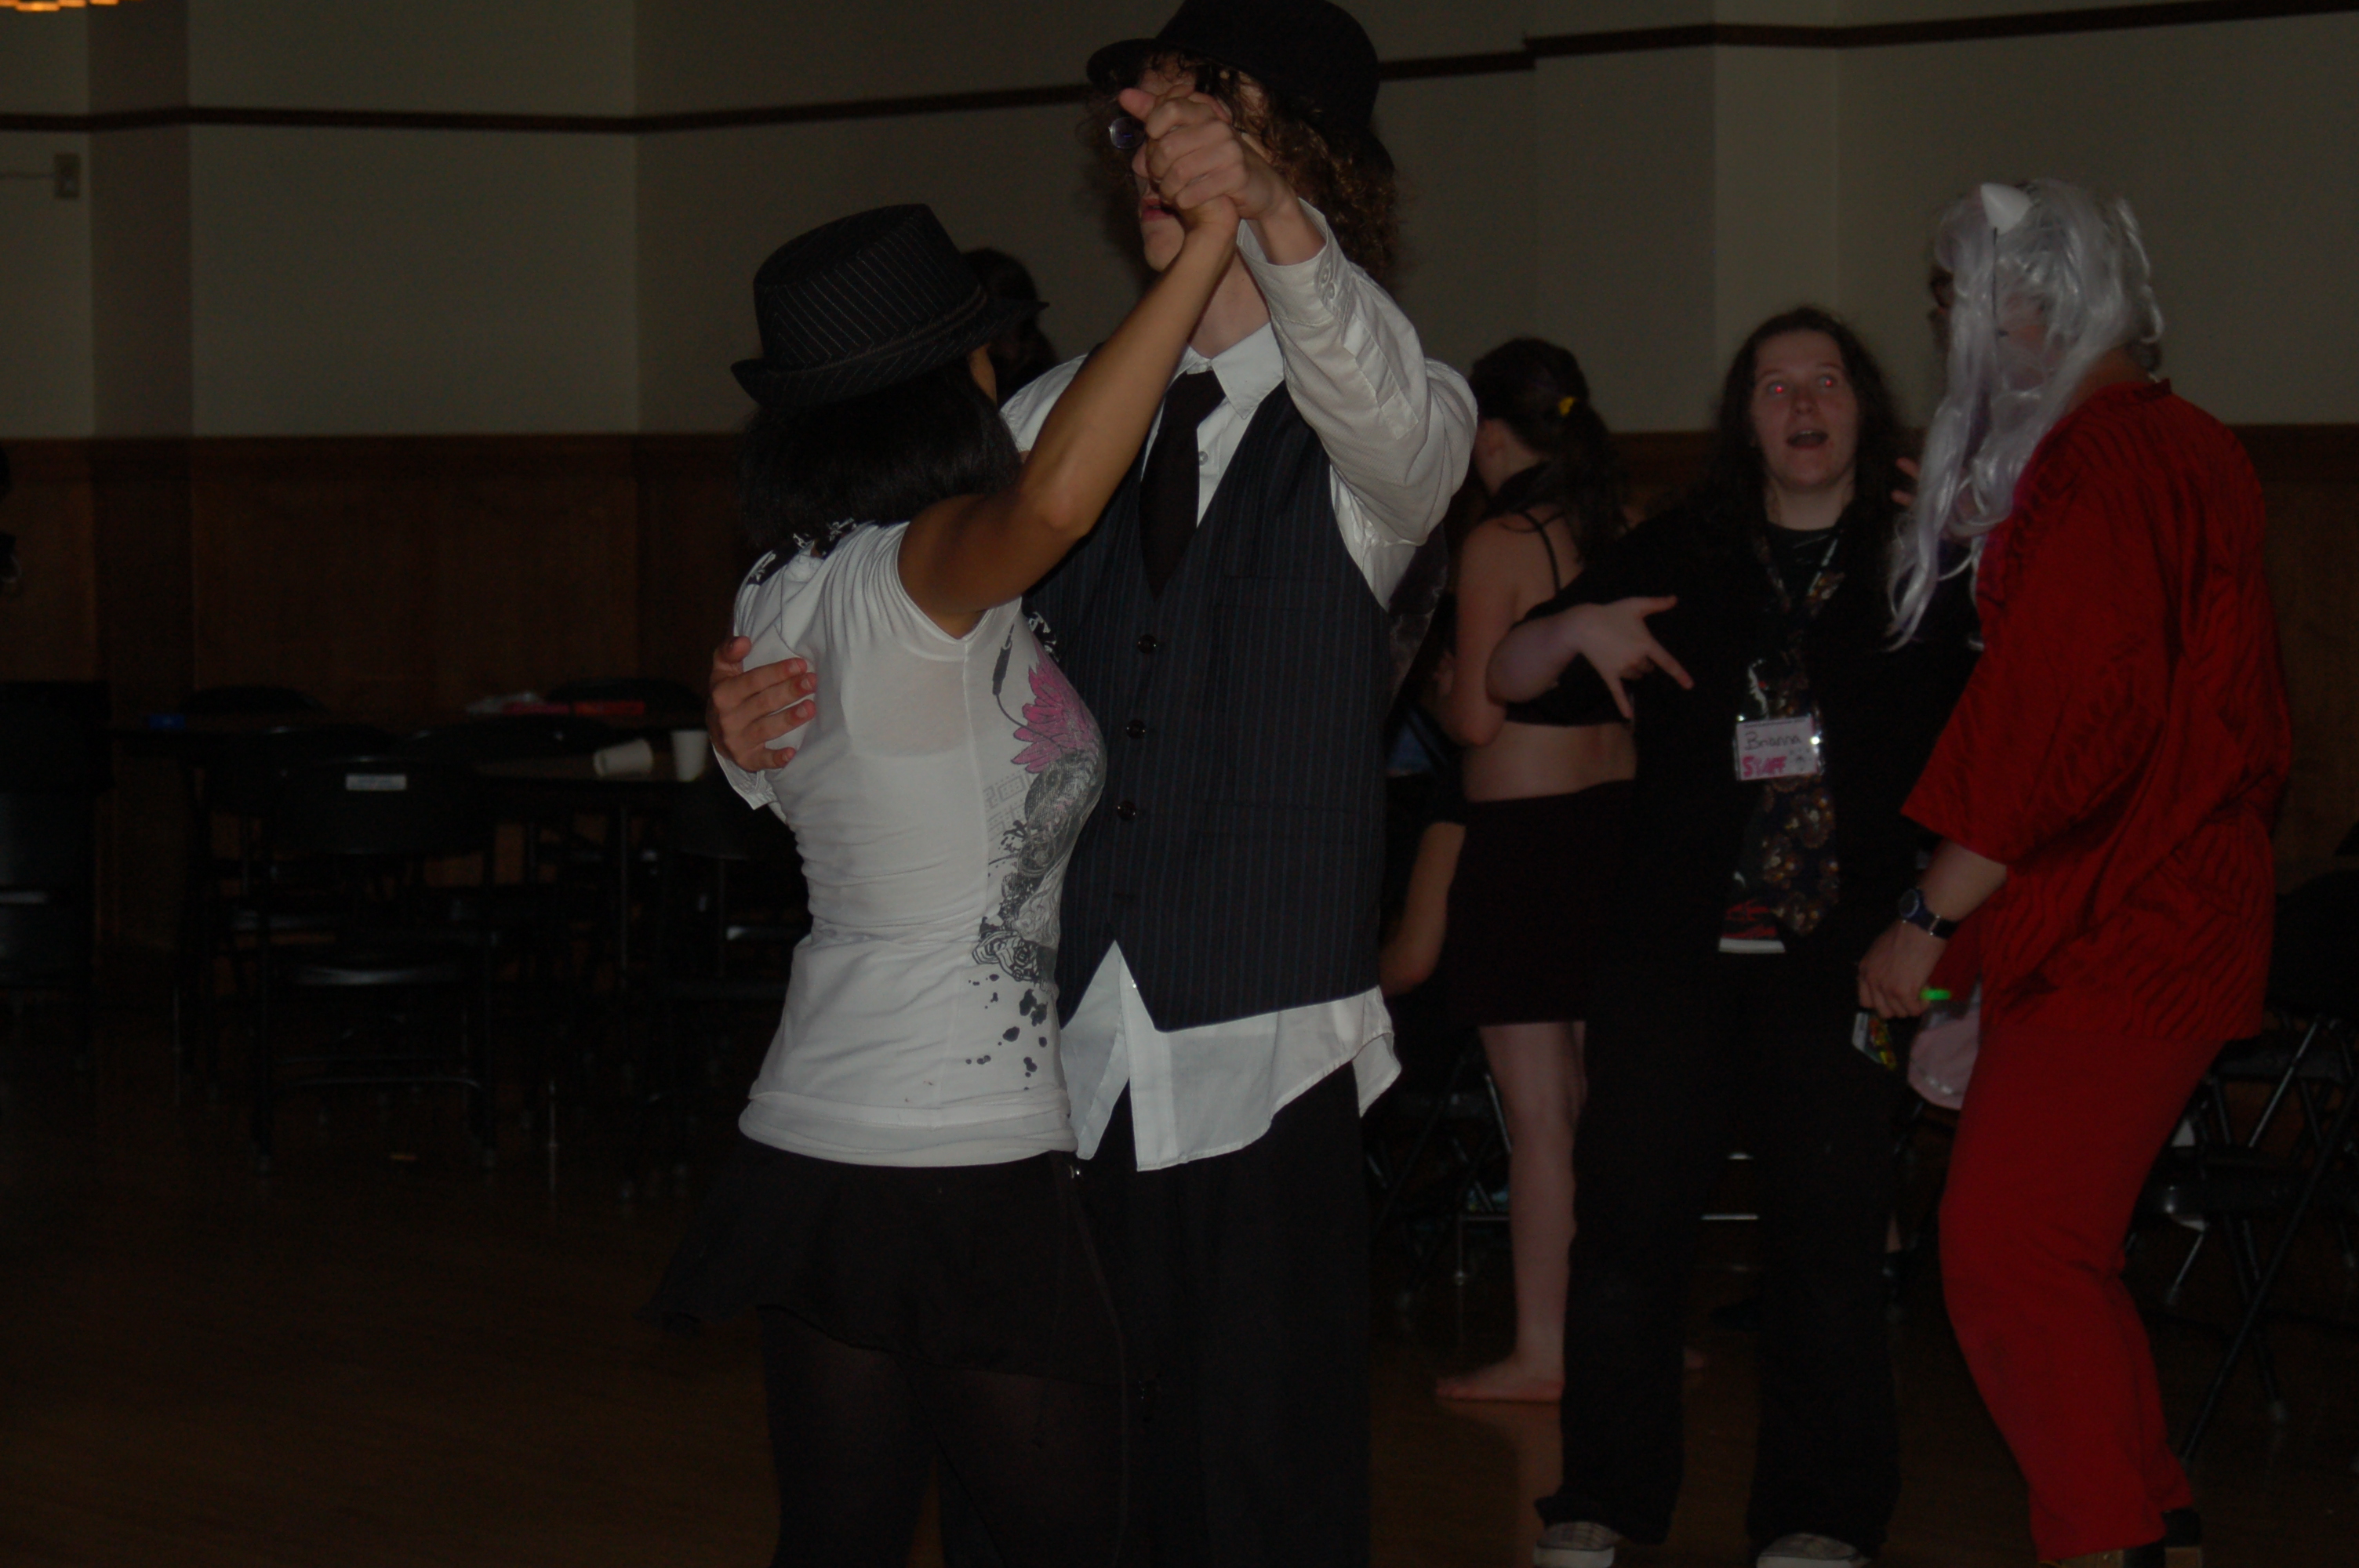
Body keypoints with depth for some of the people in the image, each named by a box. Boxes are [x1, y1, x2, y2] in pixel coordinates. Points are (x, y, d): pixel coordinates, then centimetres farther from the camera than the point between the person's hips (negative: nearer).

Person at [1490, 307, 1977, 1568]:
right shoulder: (1679, 558, 11)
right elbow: (1508, 681, 11)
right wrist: (1574, 628, -9)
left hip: (1838, 955, -2)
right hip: (1676, 944, 2)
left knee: (1829, 1230, -1)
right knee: (1629, 1217, -1)